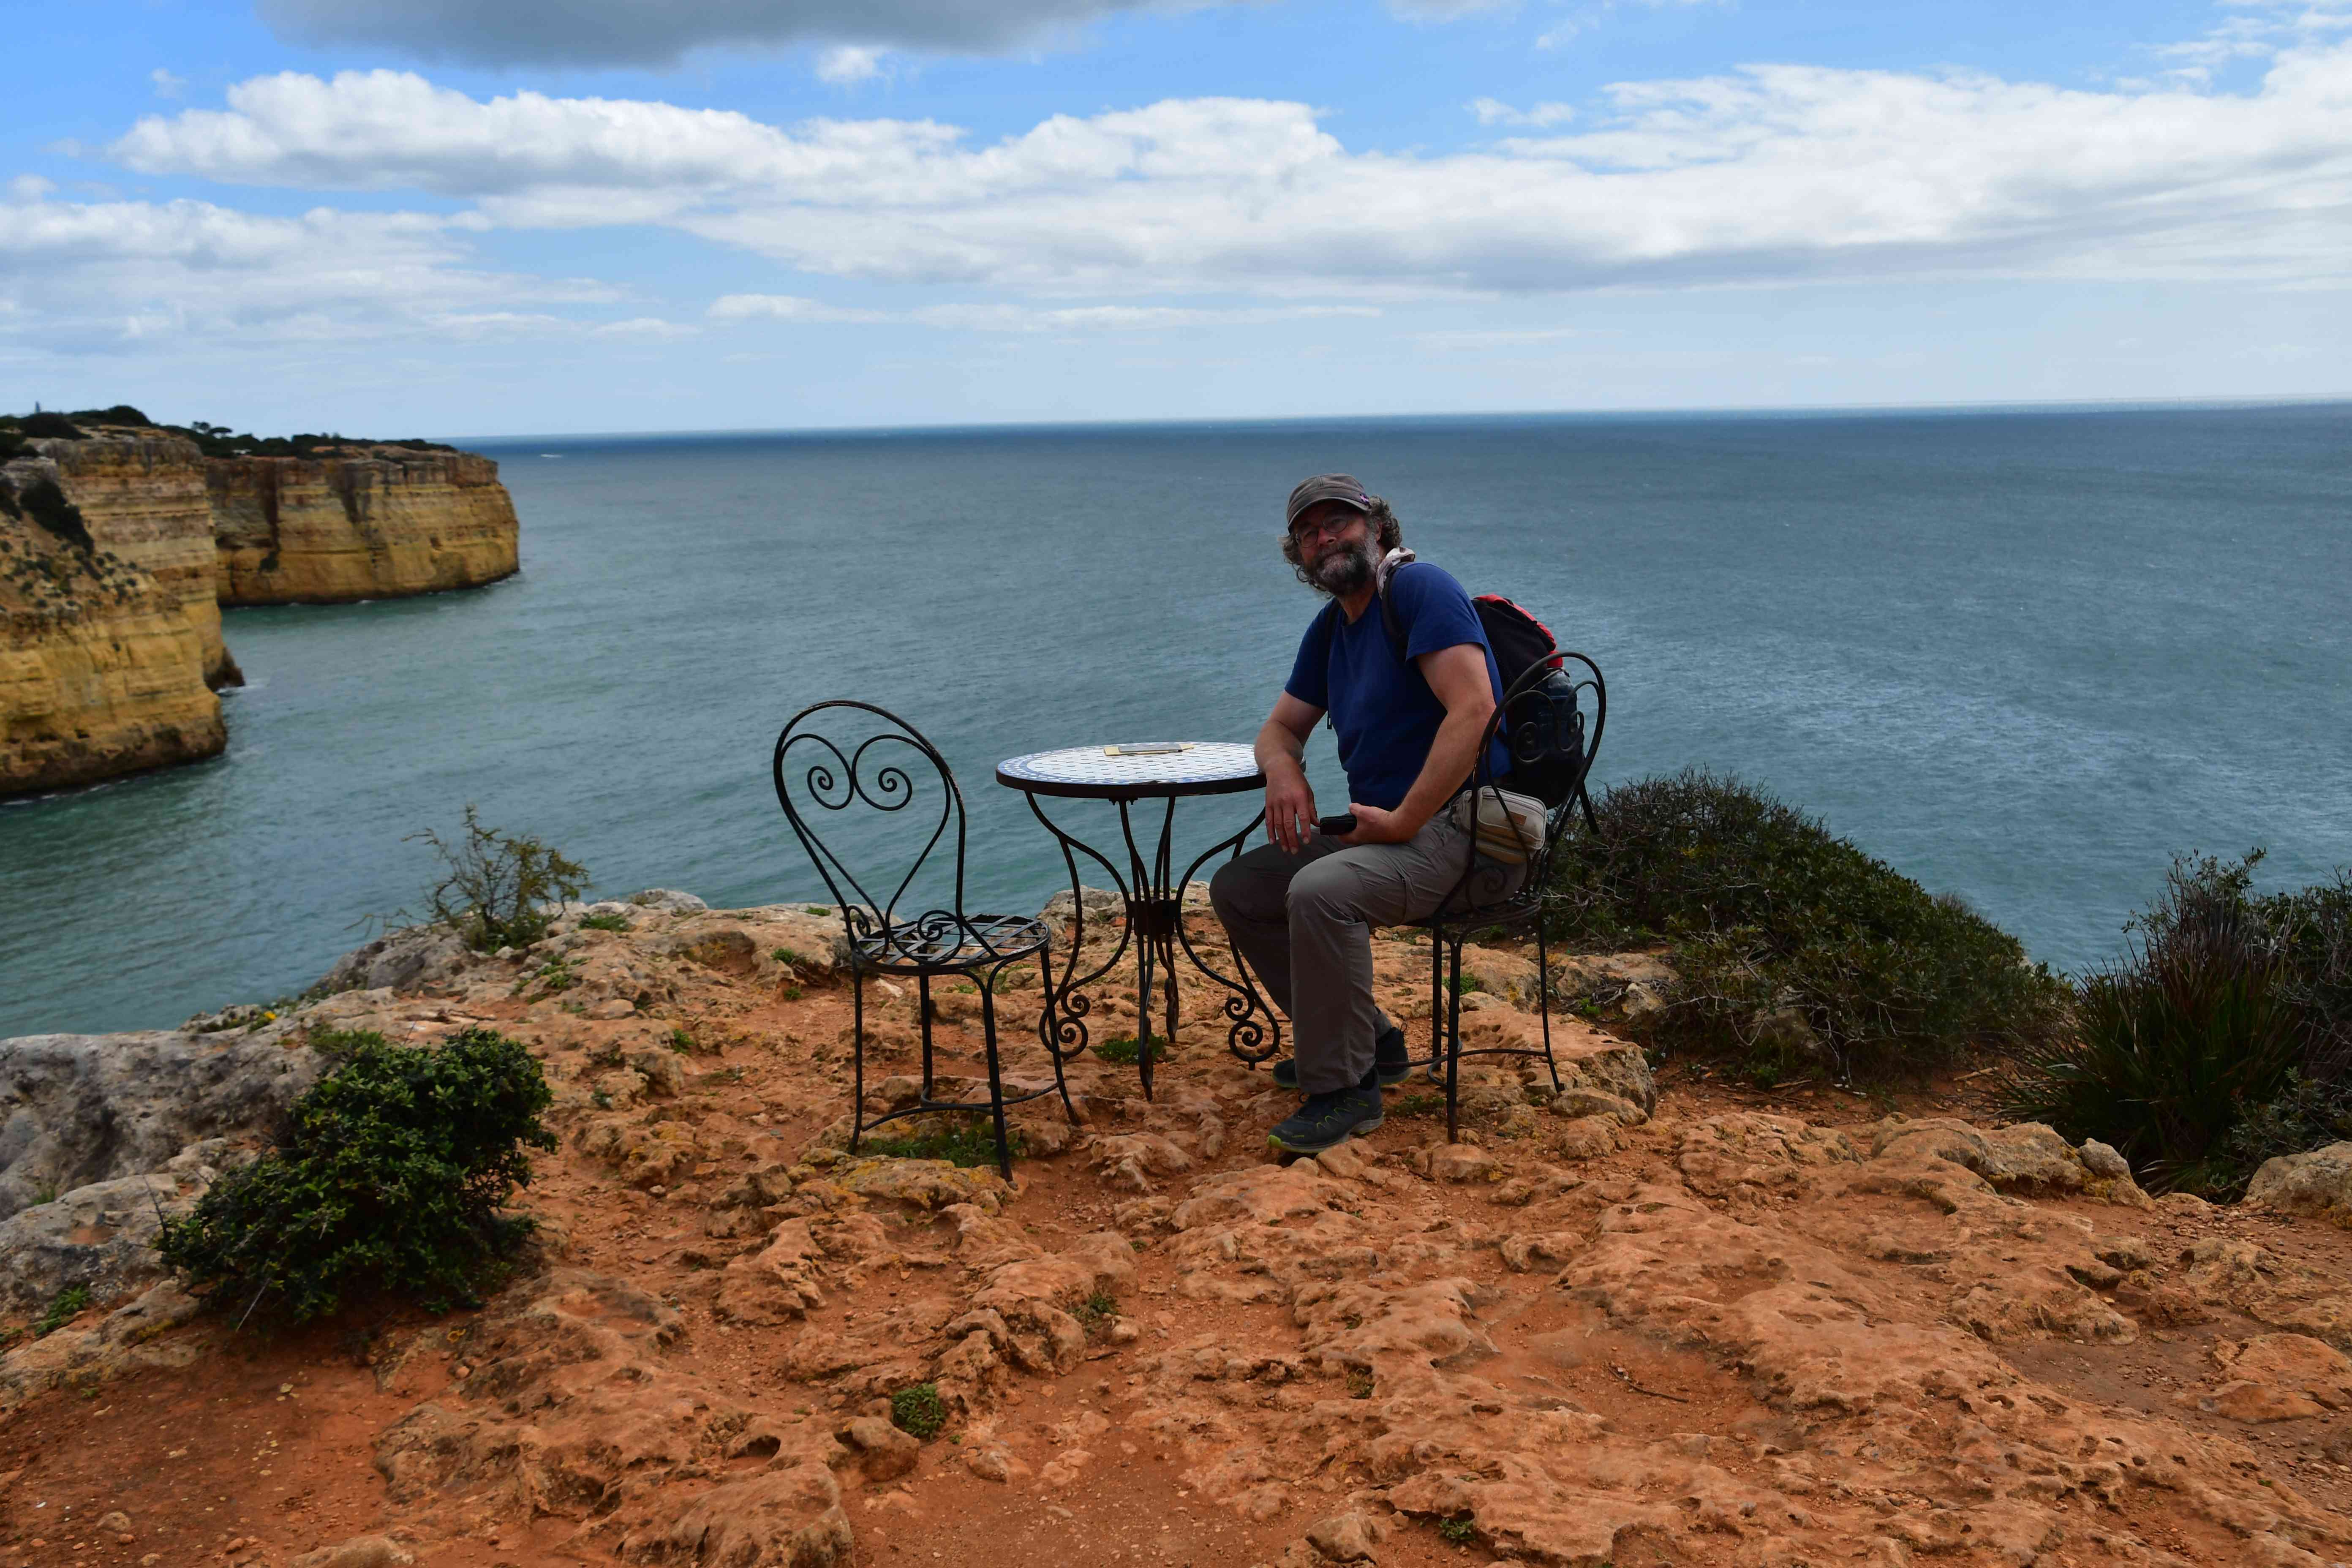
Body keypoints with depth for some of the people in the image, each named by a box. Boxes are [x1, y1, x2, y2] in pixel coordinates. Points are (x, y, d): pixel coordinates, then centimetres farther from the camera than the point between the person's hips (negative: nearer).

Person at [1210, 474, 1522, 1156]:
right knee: (1236, 888, 7)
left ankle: (1344, 1087, -16)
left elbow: (1474, 710, -24)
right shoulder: (1330, 627, 15)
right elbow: (1281, 727, 21)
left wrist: (1404, 820, -24)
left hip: (1460, 828, -10)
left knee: (1319, 891, -33)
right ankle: (1368, 1039, 12)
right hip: (1382, 825, 10)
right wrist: (1284, 769, -5)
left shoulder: (1420, 589, -12)